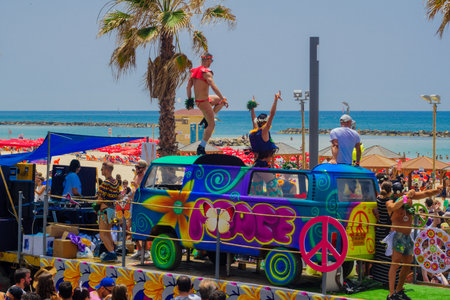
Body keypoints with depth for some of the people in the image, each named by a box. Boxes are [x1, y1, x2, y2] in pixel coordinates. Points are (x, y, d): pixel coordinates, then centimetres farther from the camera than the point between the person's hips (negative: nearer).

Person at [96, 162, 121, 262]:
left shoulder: (106, 183, -18)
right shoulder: (115, 182, 10)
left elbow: (100, 199, -19)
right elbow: (117, 196, 16)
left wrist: (97, 203, 0)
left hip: (105, 209, -9)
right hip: (112, 208, 9)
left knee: (102, 234, -6)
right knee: (108, 232, 21)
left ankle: (111, 253, -13)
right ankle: (111, 251, 24)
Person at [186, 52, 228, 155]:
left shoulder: (194, 71, 6)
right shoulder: (206, 72, -19)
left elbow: (188, 87, 8)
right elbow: (213, 87, -27)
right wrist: (223, 99, -23)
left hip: (197, 100, 9)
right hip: (204, 102, -9)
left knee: (220, 100, 26)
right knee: (211, 125, 0)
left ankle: (206, 119, 23)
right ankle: (201, 148, -3)